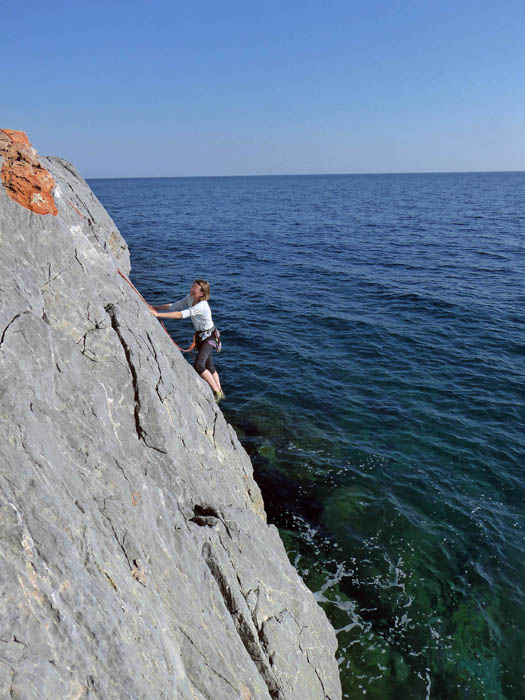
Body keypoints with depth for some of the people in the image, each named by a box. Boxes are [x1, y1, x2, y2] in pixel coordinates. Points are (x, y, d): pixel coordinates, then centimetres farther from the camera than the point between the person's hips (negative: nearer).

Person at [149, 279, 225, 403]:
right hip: (200, 336, 9)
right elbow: (175, 306, 1)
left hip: (209, 337, -9)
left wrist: (158, 314, -41)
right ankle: (220, 392, 32)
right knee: (209, 366, 16)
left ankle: (217, 392, -7)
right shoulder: (190, 298, -4)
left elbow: (181, 314, -38)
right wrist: (155, 307, -9)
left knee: (199, 365, -22)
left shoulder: (202, 306, -30)